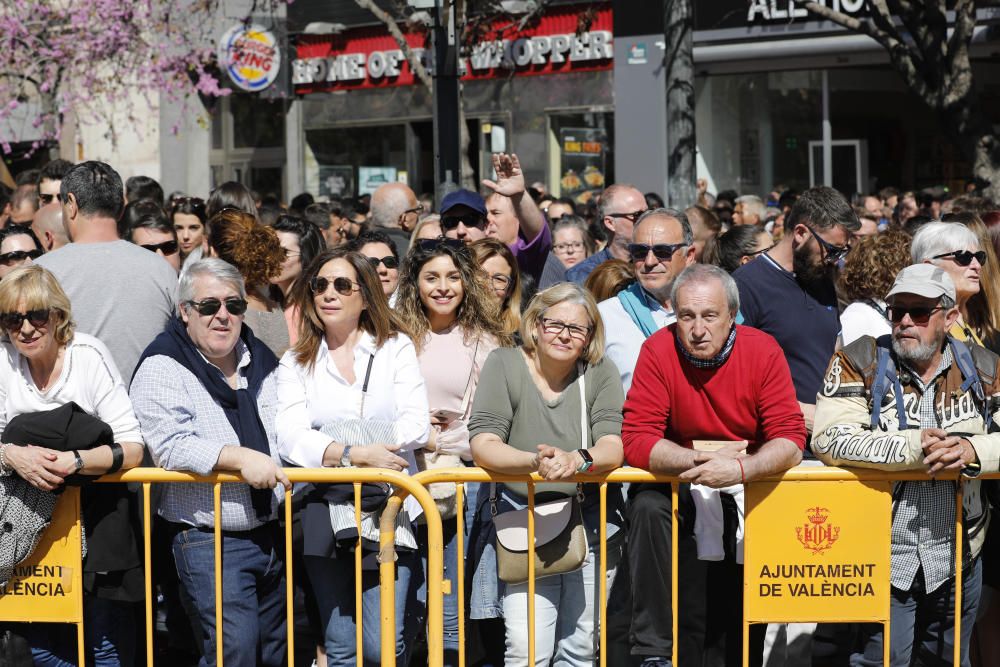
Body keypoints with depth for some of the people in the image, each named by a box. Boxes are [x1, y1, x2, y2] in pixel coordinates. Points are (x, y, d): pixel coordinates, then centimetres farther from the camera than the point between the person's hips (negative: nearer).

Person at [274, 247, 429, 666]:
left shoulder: (396, 348, 9)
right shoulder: (296, 362, 10)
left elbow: (416, 425, -4)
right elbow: (291, 438, -5)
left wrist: (338, 450, -13)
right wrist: (358, 455, -19)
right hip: (325, 518, 1)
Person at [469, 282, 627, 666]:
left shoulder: (600, 372, 1)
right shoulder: (504, 365, -3)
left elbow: (614, 447, -10)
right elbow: (483, 445, -13)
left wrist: (578, 460, -33)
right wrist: (535, 462, -32)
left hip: (592, 529, 2)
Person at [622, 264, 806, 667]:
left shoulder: (763, 351, -12)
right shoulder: (658, 351, -13)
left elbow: (790, 440, -17)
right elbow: (637, 440, -18)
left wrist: (739, 469, -35)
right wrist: (701, 460, -30)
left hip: (750, 484, 0)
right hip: (678, 483, 0)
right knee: (647, 506, -29)